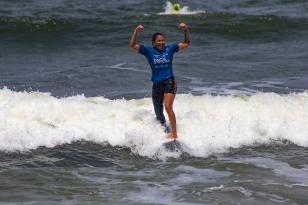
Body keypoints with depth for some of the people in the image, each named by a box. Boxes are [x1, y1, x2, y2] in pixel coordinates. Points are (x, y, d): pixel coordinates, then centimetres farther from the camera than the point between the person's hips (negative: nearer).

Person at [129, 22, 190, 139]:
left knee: (168, 107, -21)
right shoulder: (148, 51, 3)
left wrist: (186, 30, -6)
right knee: (158, 112, 12)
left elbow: (186, 44, 7)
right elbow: (132, 45, -6)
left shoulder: (170, 49, 4)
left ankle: (174, 134, -19)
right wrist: (136, 32, -18)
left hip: (169, 81, -3)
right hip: (156, 84, 3)